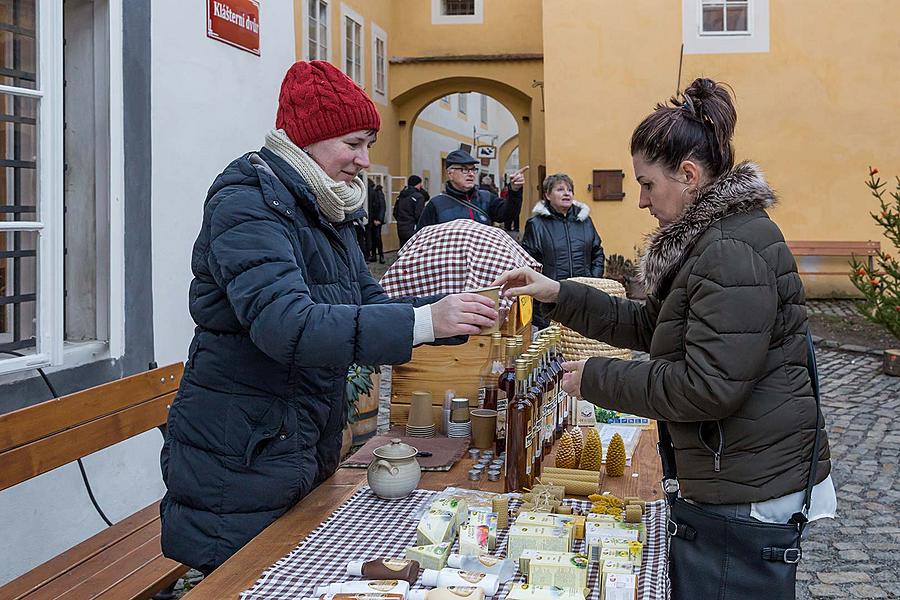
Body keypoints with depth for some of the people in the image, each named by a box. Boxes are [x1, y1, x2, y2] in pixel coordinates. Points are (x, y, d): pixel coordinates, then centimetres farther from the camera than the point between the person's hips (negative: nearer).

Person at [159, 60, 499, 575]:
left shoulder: (325, 212, 13)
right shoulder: (249, 203, -17)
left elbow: (370, 304, 12)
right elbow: (285, 324, -32)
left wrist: (455, 316, -5)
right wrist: (425, 320, -35)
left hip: (308, 453, 9)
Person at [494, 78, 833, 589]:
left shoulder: (733, 250, -22)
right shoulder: (712, 236, 12)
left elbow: (709, 387, -26)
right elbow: (649, 325, 17)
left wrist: (597, 379, -16)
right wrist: (558, 293, 10)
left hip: (753, 494, -10)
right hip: (734, 475, 10)